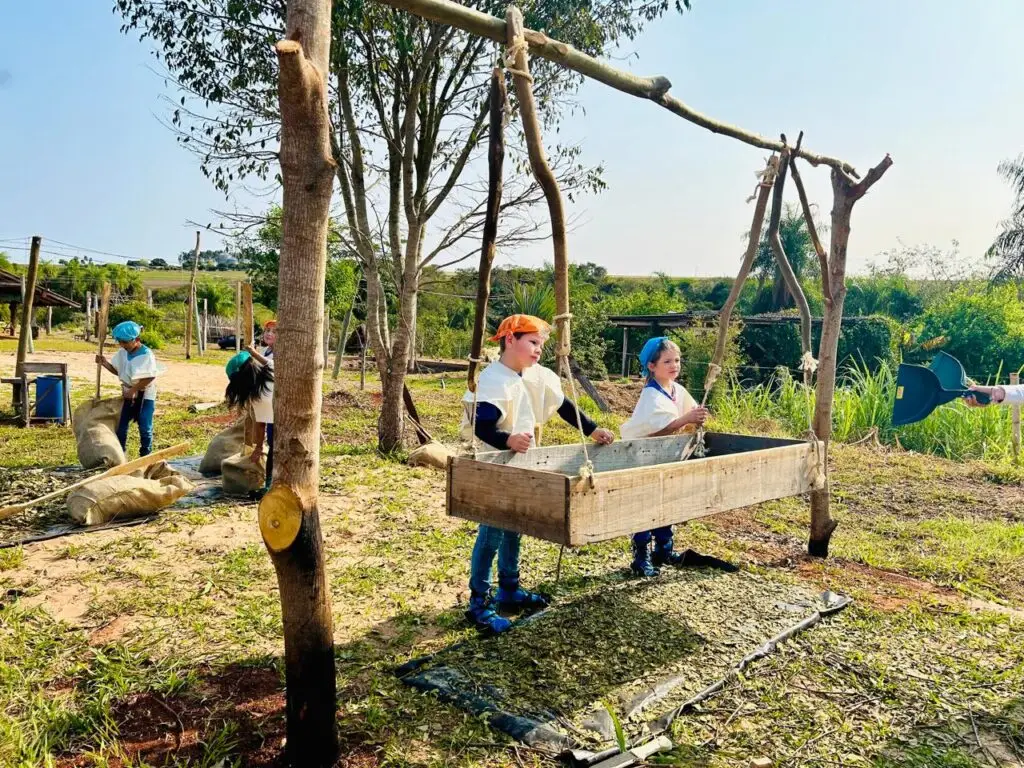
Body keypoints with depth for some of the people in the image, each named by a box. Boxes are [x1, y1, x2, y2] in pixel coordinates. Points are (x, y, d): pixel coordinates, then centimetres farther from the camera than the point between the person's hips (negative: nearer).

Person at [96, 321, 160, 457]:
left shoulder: (146, 354, -19)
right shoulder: (122, 353, 1)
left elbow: (149, 377, -23)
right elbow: (117, 371, 12)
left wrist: (133, 390, -21)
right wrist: (105, 363, -6)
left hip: (145, 394, -6)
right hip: (128, 393, 6)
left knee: (145, 427, -1)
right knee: (121, 425, 8)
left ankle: (146, 455, 11)